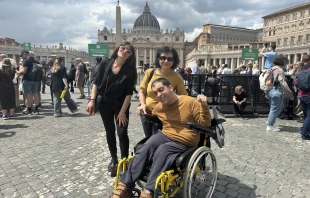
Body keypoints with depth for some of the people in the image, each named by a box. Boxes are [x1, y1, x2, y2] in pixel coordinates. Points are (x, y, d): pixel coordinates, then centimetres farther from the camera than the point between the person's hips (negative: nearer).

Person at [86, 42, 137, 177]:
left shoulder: (129, 70, -14)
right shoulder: (105, 64, -8)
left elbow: (128, 93, -14)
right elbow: (96, 82, -2)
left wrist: (122, 112, -16)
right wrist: (92, 100, -11)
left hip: (120, 105, -2)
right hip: (104, 103, 3)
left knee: (122, 133, -7)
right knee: (110, 132, 12)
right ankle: (113, 159, 29)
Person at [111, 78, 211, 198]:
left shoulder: (190, 102, -11)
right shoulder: (158, 107, 6)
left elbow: (205, 124, -10)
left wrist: (204, 106, -26)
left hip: (184, 143, -4)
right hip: (165, 136, 4)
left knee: (162, 150, -32)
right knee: (147, 146, -27)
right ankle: (125, 185, -24)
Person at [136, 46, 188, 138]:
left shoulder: (177, 77, -15)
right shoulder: (150, 72, -10)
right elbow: (142, 91, 1)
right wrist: (143, 104, -14)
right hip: (147, 112, 3)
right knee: (148, 139, 23)